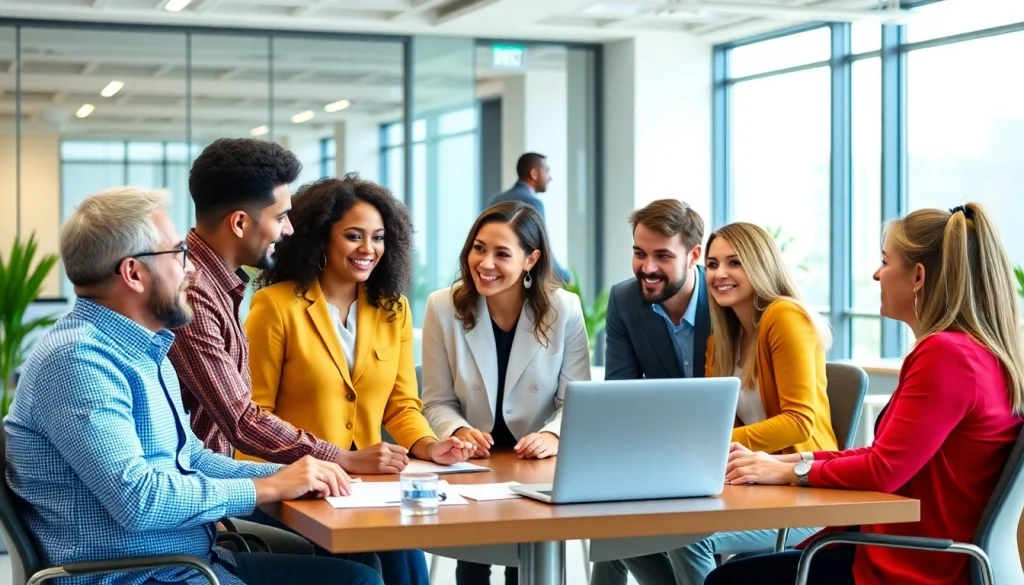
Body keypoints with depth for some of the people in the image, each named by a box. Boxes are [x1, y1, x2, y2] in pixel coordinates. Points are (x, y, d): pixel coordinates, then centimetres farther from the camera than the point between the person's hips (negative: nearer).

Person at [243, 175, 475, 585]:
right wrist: (342, 459, -18)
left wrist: (427, 446, -10)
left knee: (405, 541, -26)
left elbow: (401, 405, 13)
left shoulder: (394, 309, 12)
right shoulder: (275, 305, -5)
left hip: (365, 481, 5)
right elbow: (254, 414, -7)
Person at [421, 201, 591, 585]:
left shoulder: (564, 310, -5)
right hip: (472, 465, 1)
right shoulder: (443, 308, -3)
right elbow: (437, 403, 1)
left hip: (539, 467, 0)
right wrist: (459, 431, -20)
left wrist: (554, 436, -24)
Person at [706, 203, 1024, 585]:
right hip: (914, 551, 10)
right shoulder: (978, 352, 12)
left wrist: (791, 471, -9)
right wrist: (792, 460, 6)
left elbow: (884, 471, -23)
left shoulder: (945, 355, -21)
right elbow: (890, 457, 13)